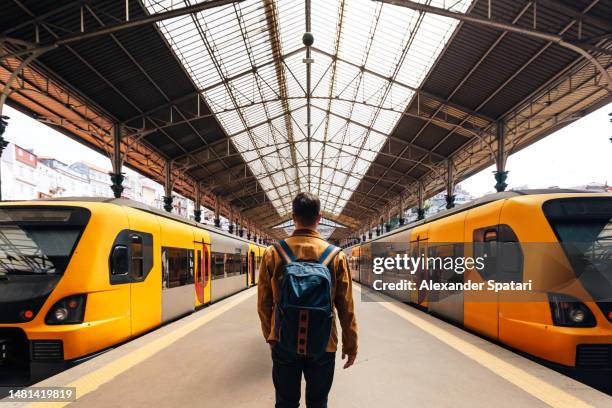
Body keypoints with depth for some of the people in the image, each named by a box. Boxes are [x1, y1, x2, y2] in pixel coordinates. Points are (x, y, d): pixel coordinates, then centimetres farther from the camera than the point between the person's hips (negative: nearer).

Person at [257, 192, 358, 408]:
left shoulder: (272, 254, -7)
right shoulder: (336, 256, -9)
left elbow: (264, 304, 0)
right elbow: (346, 308, -6)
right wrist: (351, 345, 6)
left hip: (284, 343, 1)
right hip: (323, 345, 0)